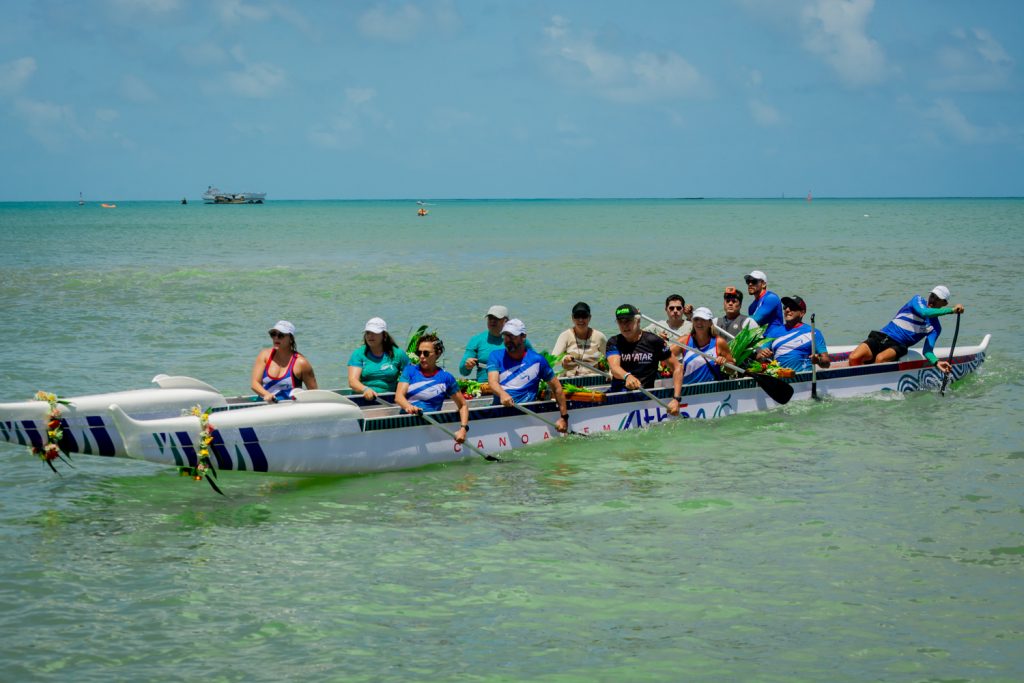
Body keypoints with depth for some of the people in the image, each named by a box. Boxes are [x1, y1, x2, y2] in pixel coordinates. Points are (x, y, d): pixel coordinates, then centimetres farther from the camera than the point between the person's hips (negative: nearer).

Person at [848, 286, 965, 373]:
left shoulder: (935, 328, 13)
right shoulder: (918, 299, 10)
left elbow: (927, 350, 2)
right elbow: (924, 312, -12)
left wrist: (936, 362, -20)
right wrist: (952, 310, -16)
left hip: (898, 346, 0)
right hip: (881, 336, 0)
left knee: (880, 359, -36)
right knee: (854, 358, -27)